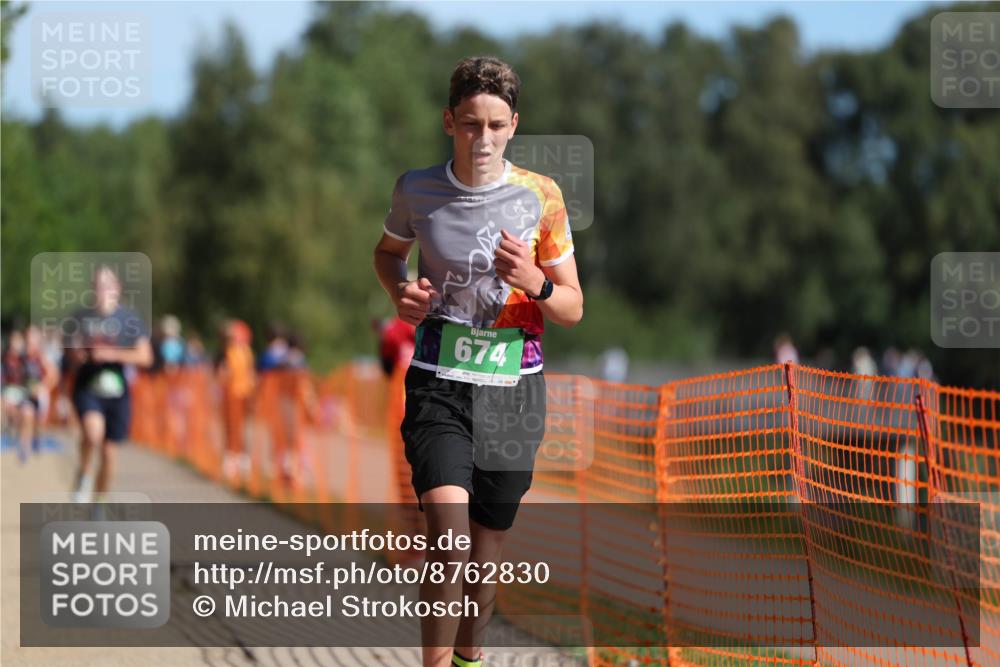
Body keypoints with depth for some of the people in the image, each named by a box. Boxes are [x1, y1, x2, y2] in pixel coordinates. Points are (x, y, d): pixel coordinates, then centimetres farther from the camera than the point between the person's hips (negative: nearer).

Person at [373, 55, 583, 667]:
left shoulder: (541, 196, -4)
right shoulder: (417, 191, -3)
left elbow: (573, 309, 1)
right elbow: (388, 251, 19)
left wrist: (534, 282, -21)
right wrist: (401, 290, -3)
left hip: (514, 389, 1)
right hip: (440, 385, -1)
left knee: (487, 549, 11)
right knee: (448, 532, -23)